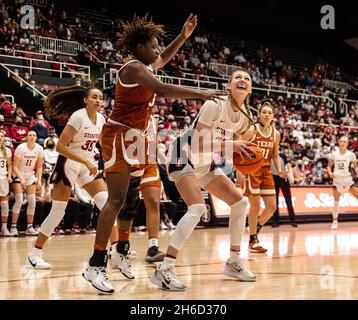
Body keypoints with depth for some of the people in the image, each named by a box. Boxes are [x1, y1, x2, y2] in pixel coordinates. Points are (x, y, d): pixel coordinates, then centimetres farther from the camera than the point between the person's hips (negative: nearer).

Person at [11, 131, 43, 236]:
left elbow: (39, 167, 2)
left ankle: (30, 227, 6)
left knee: (32, 201, -2)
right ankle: (13, 226, -11)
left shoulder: (39, 149, -7)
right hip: (18, 175, -4)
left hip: (30, 175, 4)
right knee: (19, 200, -16)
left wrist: (39, 180, -9)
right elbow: (15, 166, -17)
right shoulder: (21, 148, -18)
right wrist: (21, 179, -27)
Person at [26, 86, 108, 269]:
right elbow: (60, 146, -22)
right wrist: (86, 162, -26)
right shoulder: (78, 116, -17)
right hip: (69, 163, -7)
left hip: (88, 164, 7)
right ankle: (34, 255, 2)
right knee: (58, 211, -7)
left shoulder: (101, 119, 3)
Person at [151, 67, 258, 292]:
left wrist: (243, 150, -9)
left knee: (240, 202, 5)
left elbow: (231, 146, 12)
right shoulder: (215, 105, -22)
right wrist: (230, 144, -32)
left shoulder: (246, 117, 1)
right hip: (184, 157, -9)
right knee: (198, 208, -27)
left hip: (205, 164, 9)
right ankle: (165, 269, -27)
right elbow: (198, 143, -26)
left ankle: (233, 263, 17)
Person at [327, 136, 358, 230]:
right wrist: (330, 173, -12)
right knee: (336, 201, 1)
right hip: (337, 179, 0)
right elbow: (329, 166, 7)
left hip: (347, 179, 0)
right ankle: (335, 221, 12)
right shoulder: (334, 154, 1)